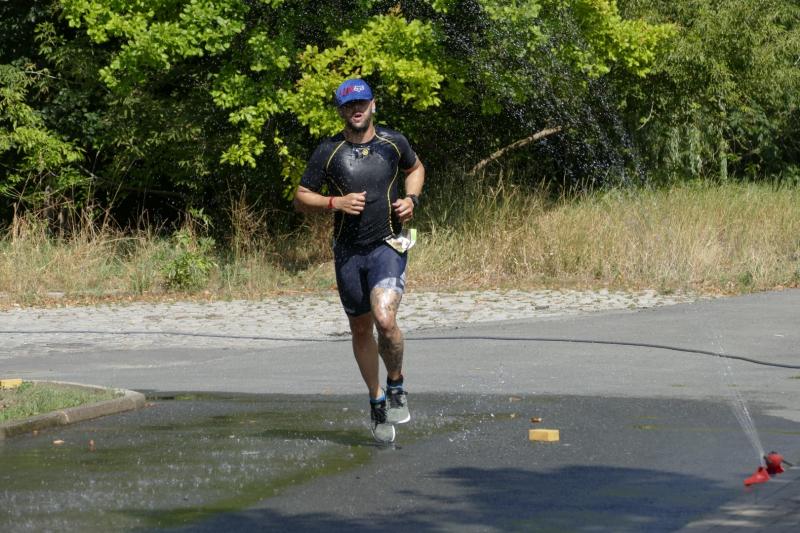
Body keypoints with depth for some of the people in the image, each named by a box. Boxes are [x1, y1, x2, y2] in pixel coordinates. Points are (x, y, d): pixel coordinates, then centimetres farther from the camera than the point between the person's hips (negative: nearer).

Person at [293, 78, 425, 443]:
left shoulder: (393, 143, 2)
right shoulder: (329, 152, -2)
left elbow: (415, 169, 23)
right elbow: (301, 199, 2)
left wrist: (411, 199, 4)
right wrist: (335, 202, -15)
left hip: (388, 245, -2)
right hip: (348, 252, 2)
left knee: (384, 318, -23)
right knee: (361, 329, 11)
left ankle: (396, 384, 3)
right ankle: (376, 401, 29)